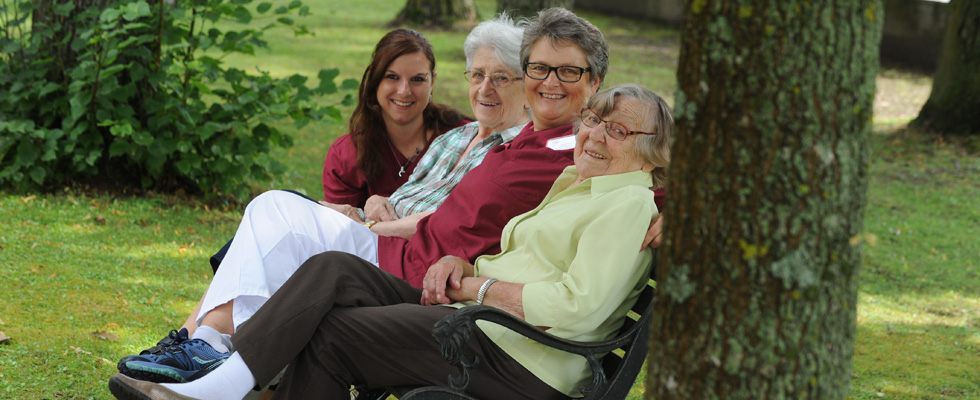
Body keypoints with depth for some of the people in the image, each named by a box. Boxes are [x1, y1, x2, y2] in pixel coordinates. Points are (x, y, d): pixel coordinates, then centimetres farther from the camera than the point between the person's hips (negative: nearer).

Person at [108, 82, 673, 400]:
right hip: (471, 317, 9)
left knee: (333, 330, -14)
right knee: (335, 271, -9)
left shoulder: (630, 204, -6)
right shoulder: (571, 187, 24)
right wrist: (459, 263, 6)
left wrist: (478, 286, -10)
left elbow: (579, 307, -18)